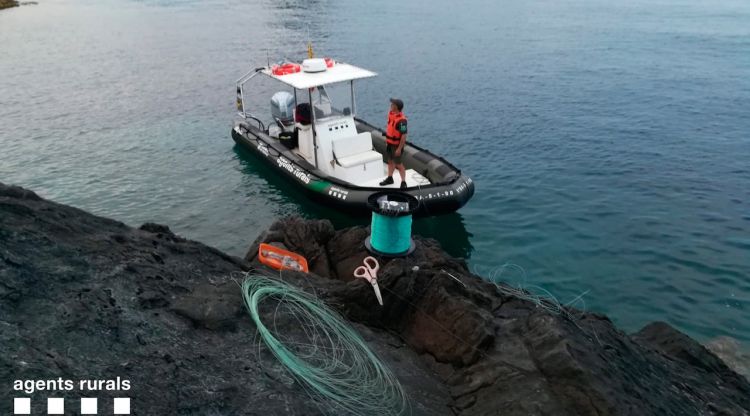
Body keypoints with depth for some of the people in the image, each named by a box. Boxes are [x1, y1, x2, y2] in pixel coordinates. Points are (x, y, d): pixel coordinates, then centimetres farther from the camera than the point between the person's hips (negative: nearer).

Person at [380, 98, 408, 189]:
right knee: (390, 161, 20)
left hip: (396, 144, -8)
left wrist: (399, 148, -25)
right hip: (389, 142, 8)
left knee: (398, 164, 0)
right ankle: (390, 178, 36)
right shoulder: (390, 113, -2)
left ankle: (403, 182, 13)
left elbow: (404, 135, -27)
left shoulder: (401, 120, -29)